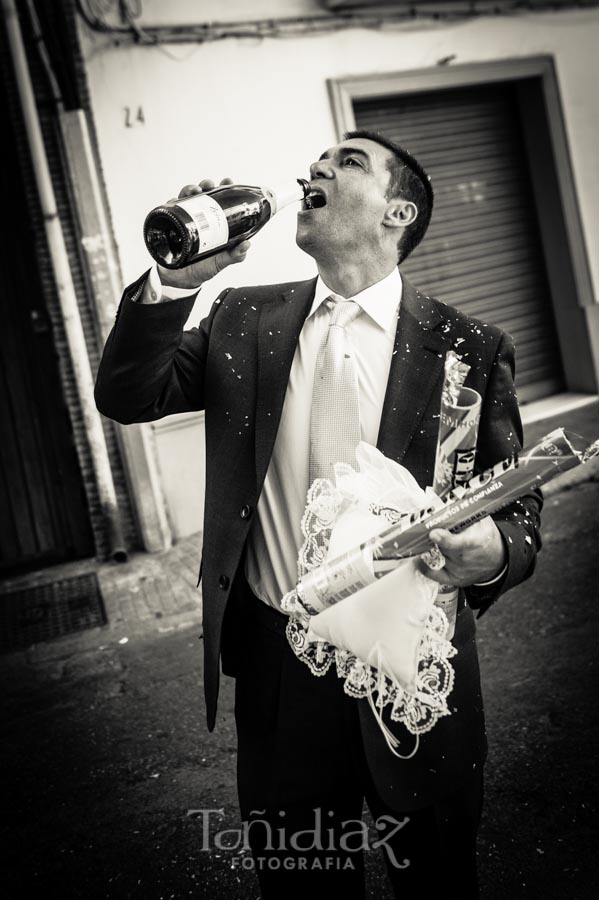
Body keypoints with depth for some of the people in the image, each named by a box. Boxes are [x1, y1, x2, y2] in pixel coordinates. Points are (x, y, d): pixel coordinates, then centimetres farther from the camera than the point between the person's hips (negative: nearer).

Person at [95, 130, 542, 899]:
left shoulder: (468, 349, -7)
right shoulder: (245, 321, 2)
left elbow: (518, 504, -4)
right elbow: (125, 396, -4)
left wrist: (494, 550, -27)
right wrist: (175, 279, -18)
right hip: (275, 666, 2)